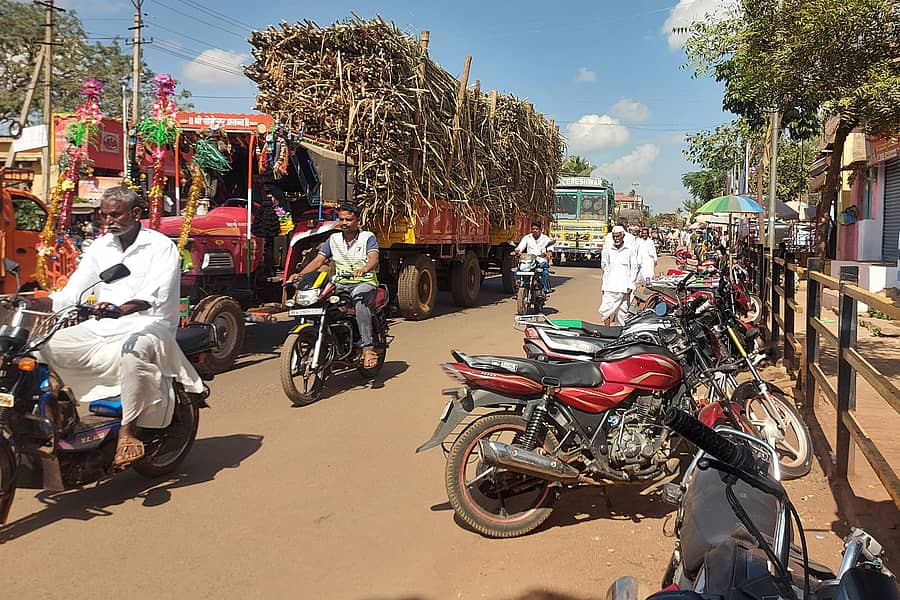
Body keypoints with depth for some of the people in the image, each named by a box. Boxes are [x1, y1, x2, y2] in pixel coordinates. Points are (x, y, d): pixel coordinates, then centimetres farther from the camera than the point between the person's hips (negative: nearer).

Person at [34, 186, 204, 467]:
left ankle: (127, 432, -34)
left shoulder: (161, 246, -4)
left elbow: (156, 295, -19)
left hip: (147, 325, -7)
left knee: (133, 350, -39)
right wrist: (41, 302, -10)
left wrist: (121, 309, -38)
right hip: (101, 326, 7)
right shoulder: (99, 247, 16)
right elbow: (75, 288, 10)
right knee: (46, 348, -10)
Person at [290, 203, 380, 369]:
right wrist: (300, 274, -10)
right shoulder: (333, 239, 16)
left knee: (359, 299, -39)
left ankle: (367, 348, -44)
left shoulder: (368, 237, 3)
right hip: (340, 284, 5)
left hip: (365, 282, -5)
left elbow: (373, 259, -15)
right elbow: (318, 260, 8)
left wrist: (363, 269, -38)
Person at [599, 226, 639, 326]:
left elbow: (634, 268, 3)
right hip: (610, 287, 3)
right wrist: (604, 286, 13)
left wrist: (630, 286, -5)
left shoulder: (631, 249, 2)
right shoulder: (608, 249, 12)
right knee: (604, 310, -5)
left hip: (624, 287, -3)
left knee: (622, 312, 1)